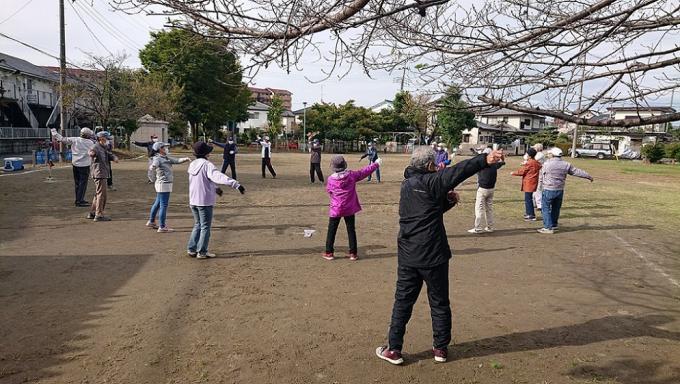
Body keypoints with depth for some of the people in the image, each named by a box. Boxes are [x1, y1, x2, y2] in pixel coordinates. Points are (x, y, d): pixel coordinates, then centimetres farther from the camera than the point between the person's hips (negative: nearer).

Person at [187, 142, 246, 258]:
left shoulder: (192, 165, 8)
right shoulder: (207, 165, -16)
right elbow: (219, 176, -33)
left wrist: (215, 188, 36)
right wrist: (236, 184, -44)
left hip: (193, 201, 7)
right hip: (205, 201, -7)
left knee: (198, 225, 21)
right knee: (205, 227, 4)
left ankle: (191, 249, 22)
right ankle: (202, 252, 9)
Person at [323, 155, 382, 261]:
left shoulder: (331, 179, -12)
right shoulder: (351, 175, -9)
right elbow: (364, 172, 1)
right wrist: (376, 164, 14)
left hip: (335, 209, -1)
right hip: (350, 209, 2)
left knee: (331, 231, 10)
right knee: (351, 230, 11)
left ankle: (329, 253, 14)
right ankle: (353, 253, 15)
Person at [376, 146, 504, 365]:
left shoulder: (407, 185, 11)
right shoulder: (429, 182, -12)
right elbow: (457, 172, -29)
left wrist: (449, 199, 2)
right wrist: (485, 160, -37)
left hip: (408, 256, 6)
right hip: (433, 256, -6)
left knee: (403, 302, 12)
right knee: (439, 303, 12)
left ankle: (394, 349, 15)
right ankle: (441, 348, 23)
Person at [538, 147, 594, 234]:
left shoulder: (547, 164, -10)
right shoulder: (566, 165, 2)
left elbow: (542, 175, 3)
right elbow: (577, 172, 10)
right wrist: (588, 176, 23)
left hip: (548, 190, -5)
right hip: (560, 190, 5)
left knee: (546, 209, 1)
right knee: (556, 208, 19)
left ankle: (548, 227, -2)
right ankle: (554, 225, 33)